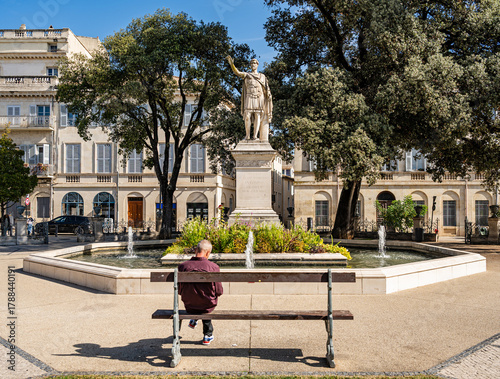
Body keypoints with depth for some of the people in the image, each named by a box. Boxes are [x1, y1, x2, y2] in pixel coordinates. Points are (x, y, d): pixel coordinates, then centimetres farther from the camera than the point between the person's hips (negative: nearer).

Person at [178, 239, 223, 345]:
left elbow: (179, 290, -4)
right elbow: (219, 292, -12)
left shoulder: (183, 266, -15)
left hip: (189, 306, 2)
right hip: (208, 307, -2)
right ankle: (208, 336, 41)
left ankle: (194, 320, 45)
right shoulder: (213, 267, -21)